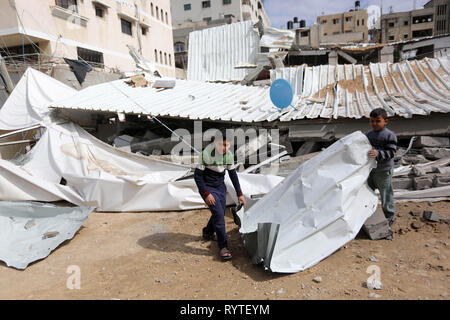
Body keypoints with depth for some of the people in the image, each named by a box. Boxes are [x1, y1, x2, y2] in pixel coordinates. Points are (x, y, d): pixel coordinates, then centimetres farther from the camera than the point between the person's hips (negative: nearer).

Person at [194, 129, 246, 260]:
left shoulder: (229, 154, -7)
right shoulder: (207, 154, -24)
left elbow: (233, 174, 5)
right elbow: (197, 175, -18)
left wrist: (239, 193, 6)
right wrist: (206, 193, -22)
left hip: (220, 187, 6)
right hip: (208, 188, -6)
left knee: (220, 214, 15)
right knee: (218, 214, -16)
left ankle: (207, 232, 44)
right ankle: (223, 247, -5)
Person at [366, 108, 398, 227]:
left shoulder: (390, 135, -12)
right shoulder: (368, 135, 7)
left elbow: (391, 152, -19)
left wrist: (378, 153, -34)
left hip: (383, 170, -6)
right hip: (370, 169, 7)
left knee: (386, 194, 4)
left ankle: (390, 217, 22)